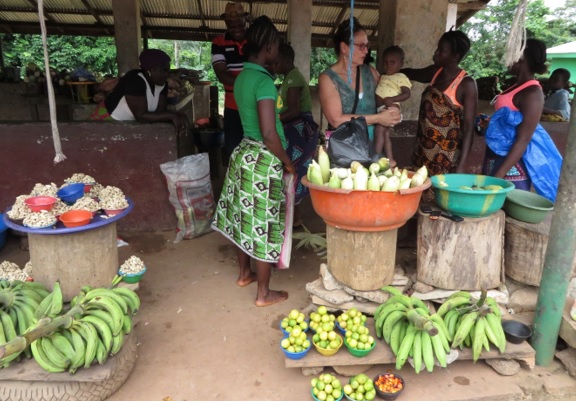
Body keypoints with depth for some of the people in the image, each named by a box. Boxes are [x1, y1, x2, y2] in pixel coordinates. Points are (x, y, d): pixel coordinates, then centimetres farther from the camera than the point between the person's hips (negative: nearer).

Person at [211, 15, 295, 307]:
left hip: (244, 153, 9)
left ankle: (244, 273, 38)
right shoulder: (264, 81, -20)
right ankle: (264, 293, 15)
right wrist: (287, 162, -11)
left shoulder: (242, 77, 8)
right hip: (263, 160, -9)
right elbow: (269, 134, -24)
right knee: (263, 223, 1)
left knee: (245, 216, 19)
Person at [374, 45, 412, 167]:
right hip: (380, 108, 8)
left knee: (379, 130, -21)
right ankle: (390, 159, 22)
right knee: (385, 133, 13)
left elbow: (407, 94, -11)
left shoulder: (401, 77, -2)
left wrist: (392, 99, -23)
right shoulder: (382, 77, 19)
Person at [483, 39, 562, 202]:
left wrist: (500, 174, -24)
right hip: (497, 156, 9)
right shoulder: (518, 86, 11)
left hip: (511, 162, -9)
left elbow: (523, 140, -20)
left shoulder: (532, 92, -15)